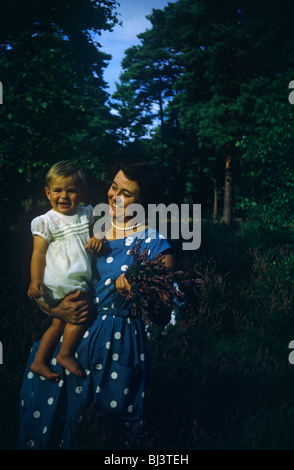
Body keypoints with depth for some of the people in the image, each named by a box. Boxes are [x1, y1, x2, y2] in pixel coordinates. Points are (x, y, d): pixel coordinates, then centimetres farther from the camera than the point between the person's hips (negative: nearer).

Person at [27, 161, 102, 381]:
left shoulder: (86, 214, 9)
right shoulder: (46, 221, -5)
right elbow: (39, 253, -7)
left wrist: (98, 238, -4)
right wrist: (35, 280, -18)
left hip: (78, 282, 7)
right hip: (59, 283, -6)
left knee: (59, 323, 14)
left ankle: (39, 361, 26)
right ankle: (66, 355, 6)